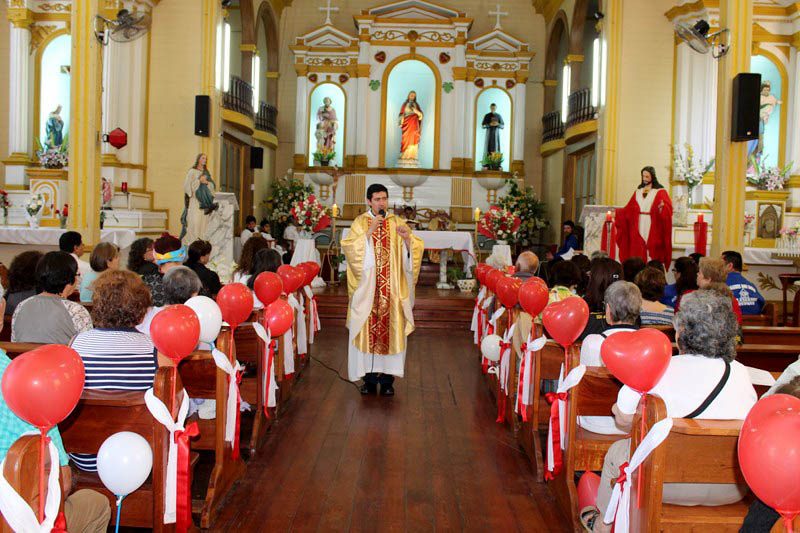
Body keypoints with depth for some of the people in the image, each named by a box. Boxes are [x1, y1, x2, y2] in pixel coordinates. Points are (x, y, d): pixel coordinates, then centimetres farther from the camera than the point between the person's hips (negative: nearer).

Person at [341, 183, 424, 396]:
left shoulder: (396, 223, 8)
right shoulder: (360, 222, 3)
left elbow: (414, 250, 1)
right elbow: (349, 248, -11)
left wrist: (408, 238, -19)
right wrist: (369, 231, -20)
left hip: (392, 290, 1)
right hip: (367, 289, -1)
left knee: (390, 330, 2)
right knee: (367, 330, 0)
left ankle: (387, 379, 11)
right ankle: (369, 378, 11)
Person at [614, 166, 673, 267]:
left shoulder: (660, 192, 1)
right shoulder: (638, 192, 15)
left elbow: (668, 208, -9)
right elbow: (629, 209, 13)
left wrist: (662, 207, -31)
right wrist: (616, 213, 3)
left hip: (653, 228, -4)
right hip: (639, 227, 4)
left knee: (652, 253, -6)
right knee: (638, 251, -1)